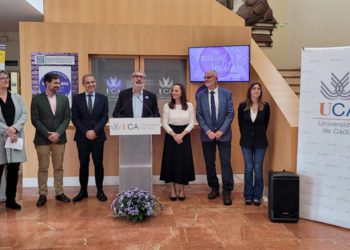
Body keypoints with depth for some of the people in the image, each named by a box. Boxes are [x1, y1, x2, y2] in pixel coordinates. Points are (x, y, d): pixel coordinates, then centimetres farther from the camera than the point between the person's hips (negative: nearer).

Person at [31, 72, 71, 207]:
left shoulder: (64, 99, 7)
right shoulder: (37, 99, -1)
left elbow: (67, 118, 2)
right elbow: (35, 120, -5)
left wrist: (57, 133, -11)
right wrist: (48, 134, -13)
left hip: (59, 138, 2)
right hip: (42, 139, -2)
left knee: (59, 167, 8)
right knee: (43, 168, 4)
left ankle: (59, 193, 17)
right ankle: (42, 195, 12)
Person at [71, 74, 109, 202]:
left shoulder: (103, 98, 5)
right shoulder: (77, 98, 4)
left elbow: (105, 117, -1)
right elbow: (75, 118, -1)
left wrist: (95, 131, -14)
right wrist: (85, 132, -12)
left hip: (98, 136, 0)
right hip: (82, 137, 0)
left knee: (98, 164, 4)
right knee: (83, 164, 6)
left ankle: (100, 191, 15)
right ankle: (83, 191, 17)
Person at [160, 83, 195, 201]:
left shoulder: (189, 106, 1)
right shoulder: (167, 106, 0)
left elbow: (191, 123, -2)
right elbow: (164, 123, -3)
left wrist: (182, 134, -14)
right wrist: (174, 135, -14)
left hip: (185, 136, 0)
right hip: (170, 136, 0)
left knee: (184, 162, 2)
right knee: (171, 161, 1)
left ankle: (182, 190, 16)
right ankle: (173, 190, 14)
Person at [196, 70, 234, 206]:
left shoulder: (226, 93, 0)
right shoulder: (200, 95, 3)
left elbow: (230, 114, -3)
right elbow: (199, 115, 1)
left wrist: (221, 131, -11)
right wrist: (208, 131, -10)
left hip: (223, 134, -2)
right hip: (207, 135, 2)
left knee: (226, 163, -3)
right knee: (209, 164, 9)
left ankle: (227, 192, 6)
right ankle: (214, 188, 24)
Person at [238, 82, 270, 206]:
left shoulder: (265, 106, -5)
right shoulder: (242, 106, -4)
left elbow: (266, 123, 9)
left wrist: (260, 134, 12)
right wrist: (246, 135, 11)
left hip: (260, 141, 0)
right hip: (246, 141, 0)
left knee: (258, 169, 3)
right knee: (248, 168, 5)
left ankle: (257, 196, 15)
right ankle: (248, 196, 16)